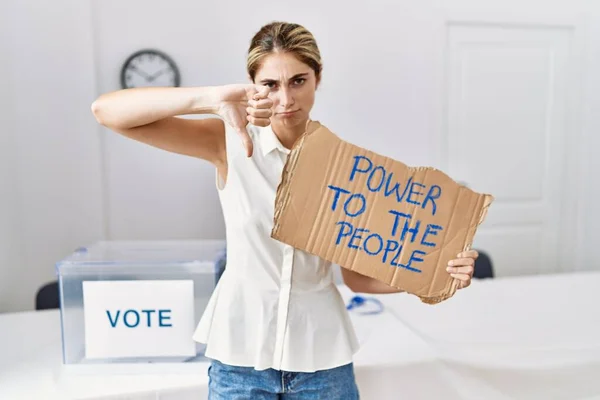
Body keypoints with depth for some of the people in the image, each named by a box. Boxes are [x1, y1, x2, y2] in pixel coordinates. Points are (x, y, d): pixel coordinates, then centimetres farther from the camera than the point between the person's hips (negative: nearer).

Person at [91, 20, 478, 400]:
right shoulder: (232, 142, -10)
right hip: (240, 352, -1)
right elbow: (107, 110, -16)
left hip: (322, 356, 2)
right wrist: (212, 97, -29)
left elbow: (357, 274, 0)